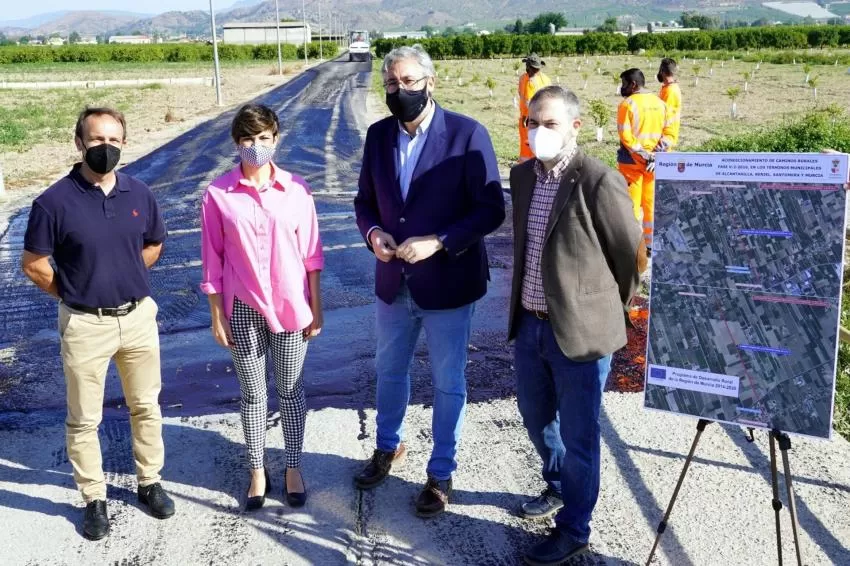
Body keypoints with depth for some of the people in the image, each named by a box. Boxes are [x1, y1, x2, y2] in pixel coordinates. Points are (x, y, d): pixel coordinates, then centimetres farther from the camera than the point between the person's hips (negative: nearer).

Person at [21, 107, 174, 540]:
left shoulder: (139, 193, -2)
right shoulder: (54, 201, -13)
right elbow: (33, 264, -5)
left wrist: (125, 279, 9)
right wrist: (75, 293, 1)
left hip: (139, 317, 4)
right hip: (85, 324, -3)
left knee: (146, 407, 16)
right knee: (83, 419, 8)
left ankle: (150, 482, 34)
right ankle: (94, 499, 25)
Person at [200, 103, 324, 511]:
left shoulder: (296, 189, -3)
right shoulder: (218, 194, -6)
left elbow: (311, 253, 1)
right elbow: (213, 260, -2)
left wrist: (316, 308, 2)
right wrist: (217, 316, -2)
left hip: (291, 306, 1)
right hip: (243, 309, 0)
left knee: (291, 391, 12)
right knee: (252, 394, 12)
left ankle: (293, 468, 28)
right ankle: (258, 471, 28)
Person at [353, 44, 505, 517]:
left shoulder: (467, 134, -14)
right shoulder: (378, 135, 1)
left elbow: (492, 209, -14)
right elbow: (365, 200, 10)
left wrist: (438, 242, -25)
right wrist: (373, 232, -12)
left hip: (447, 284, -5)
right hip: (394, 282, 5)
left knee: (448, 384, 11)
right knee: (390, 370, 22)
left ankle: (442, 473, 30)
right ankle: (388, 447, 47)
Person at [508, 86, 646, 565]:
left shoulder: (600, 181, -18)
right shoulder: (523, 175, 5)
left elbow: (633, 256, -8)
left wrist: (609, 311, 4)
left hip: (580, 332, -7)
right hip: (529, 325, 7)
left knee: (577, 435, 7)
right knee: (536, 416, 24)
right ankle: (559, 487, 50)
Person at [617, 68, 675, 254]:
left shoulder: (627, 104, -10)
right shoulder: (660, 103, 7)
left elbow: (626, 136, -18)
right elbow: (669, 132, 3)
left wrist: (644, 155, -15)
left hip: (632, 161, -5)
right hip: (655, 161, 5)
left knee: (631, 203, 2)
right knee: (652, 202, 11)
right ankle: (651, 244, 16)